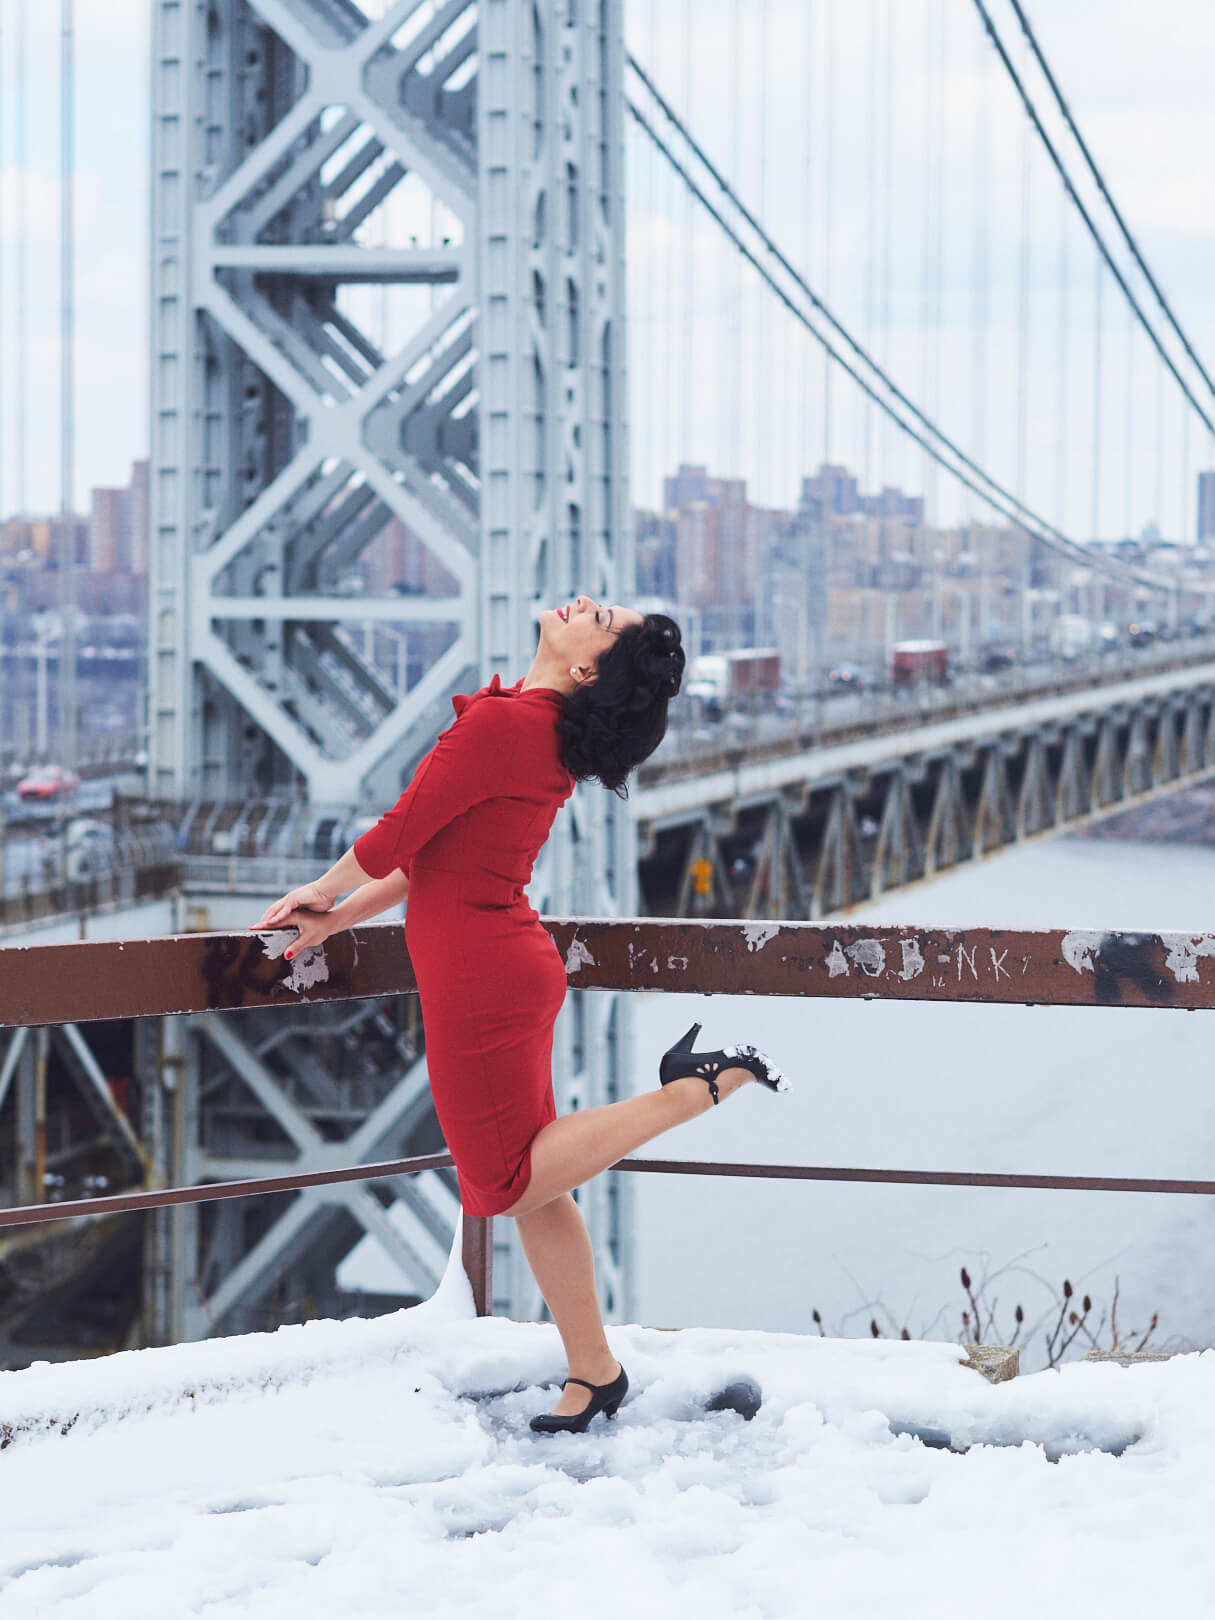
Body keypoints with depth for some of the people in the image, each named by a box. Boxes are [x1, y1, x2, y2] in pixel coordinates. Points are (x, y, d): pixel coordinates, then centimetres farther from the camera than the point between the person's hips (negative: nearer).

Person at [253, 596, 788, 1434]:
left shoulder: (500, 723, -20)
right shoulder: (547, 733, 9)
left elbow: (398, 837, -14)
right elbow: (444, 853, 16)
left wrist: (325, 888, 6)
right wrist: (336, 917, 17)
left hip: (482, 974, -9)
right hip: (509, 963, 9)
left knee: (512, 1180, 0)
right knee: (529, 1184, 13)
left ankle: (694, 1086, -3)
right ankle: (594, 1373, 18)